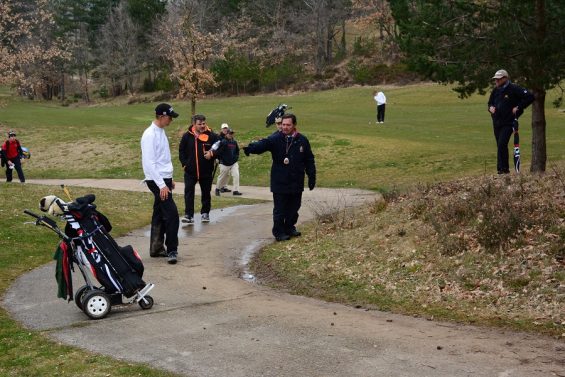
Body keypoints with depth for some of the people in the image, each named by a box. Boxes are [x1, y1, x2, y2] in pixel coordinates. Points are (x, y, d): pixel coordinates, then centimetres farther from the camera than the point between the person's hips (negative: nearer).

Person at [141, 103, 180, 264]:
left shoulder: (161, 132, 12)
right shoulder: (150, 135, -16)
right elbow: (149, 163, -20)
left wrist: (169, 179, 20)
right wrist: (161, 185, -22)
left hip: (164, 179, 9)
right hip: (157, 181, -9)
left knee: (160, 214, 12)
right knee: (172, 213, -12)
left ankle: (156, 248, 19)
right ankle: (171, 250, -8)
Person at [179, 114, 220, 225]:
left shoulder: (212, 136, -7)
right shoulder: (187, 136, -2)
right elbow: (181, 151, 7)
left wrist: (212, 154, -20)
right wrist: (184, 163, -2)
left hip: (206, 171, 0)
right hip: (190, 171, 0)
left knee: (206, 193, 12)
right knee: (188, 192, -9)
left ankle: (205, 213, 27)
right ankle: (189, 215, -10)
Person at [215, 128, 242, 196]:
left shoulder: (234, 142, 5)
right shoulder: (223, 142, -13)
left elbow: (237, 150, 20)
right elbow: (218, 151, -14)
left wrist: (236, 157, 9)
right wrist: (220, 159, -11)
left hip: (234, 163, 4)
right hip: (224, 163, -4)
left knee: (236, 175, -10)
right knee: (222, 177, 9)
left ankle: (236, 190, -4)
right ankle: (217, 189, 31)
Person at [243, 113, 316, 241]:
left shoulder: (302, 140, 2)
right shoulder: (275, 139, -6)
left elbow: (309, 160, 7)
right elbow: (263, 144, -25)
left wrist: (312, 178, 7)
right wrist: (250, 148, -46)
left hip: (296, 183, 3)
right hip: (279, 182, -3)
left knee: (294, 208, 15)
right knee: (279, 209, 2)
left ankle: (290, 228, 32)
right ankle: (279, 232, 13)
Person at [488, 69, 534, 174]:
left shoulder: (513, 89, -10)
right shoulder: (495, 90, 11)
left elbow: (530, 97, -11)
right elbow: (490, 102, 28)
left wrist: (518, 107, -12)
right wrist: (491, 107, 4)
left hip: (508, 123, -7)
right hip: (496, 122, 7)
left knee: (502, 145, -18)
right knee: (500, 146, 10)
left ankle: (502, 168, -15)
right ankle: (504, 169, 18)